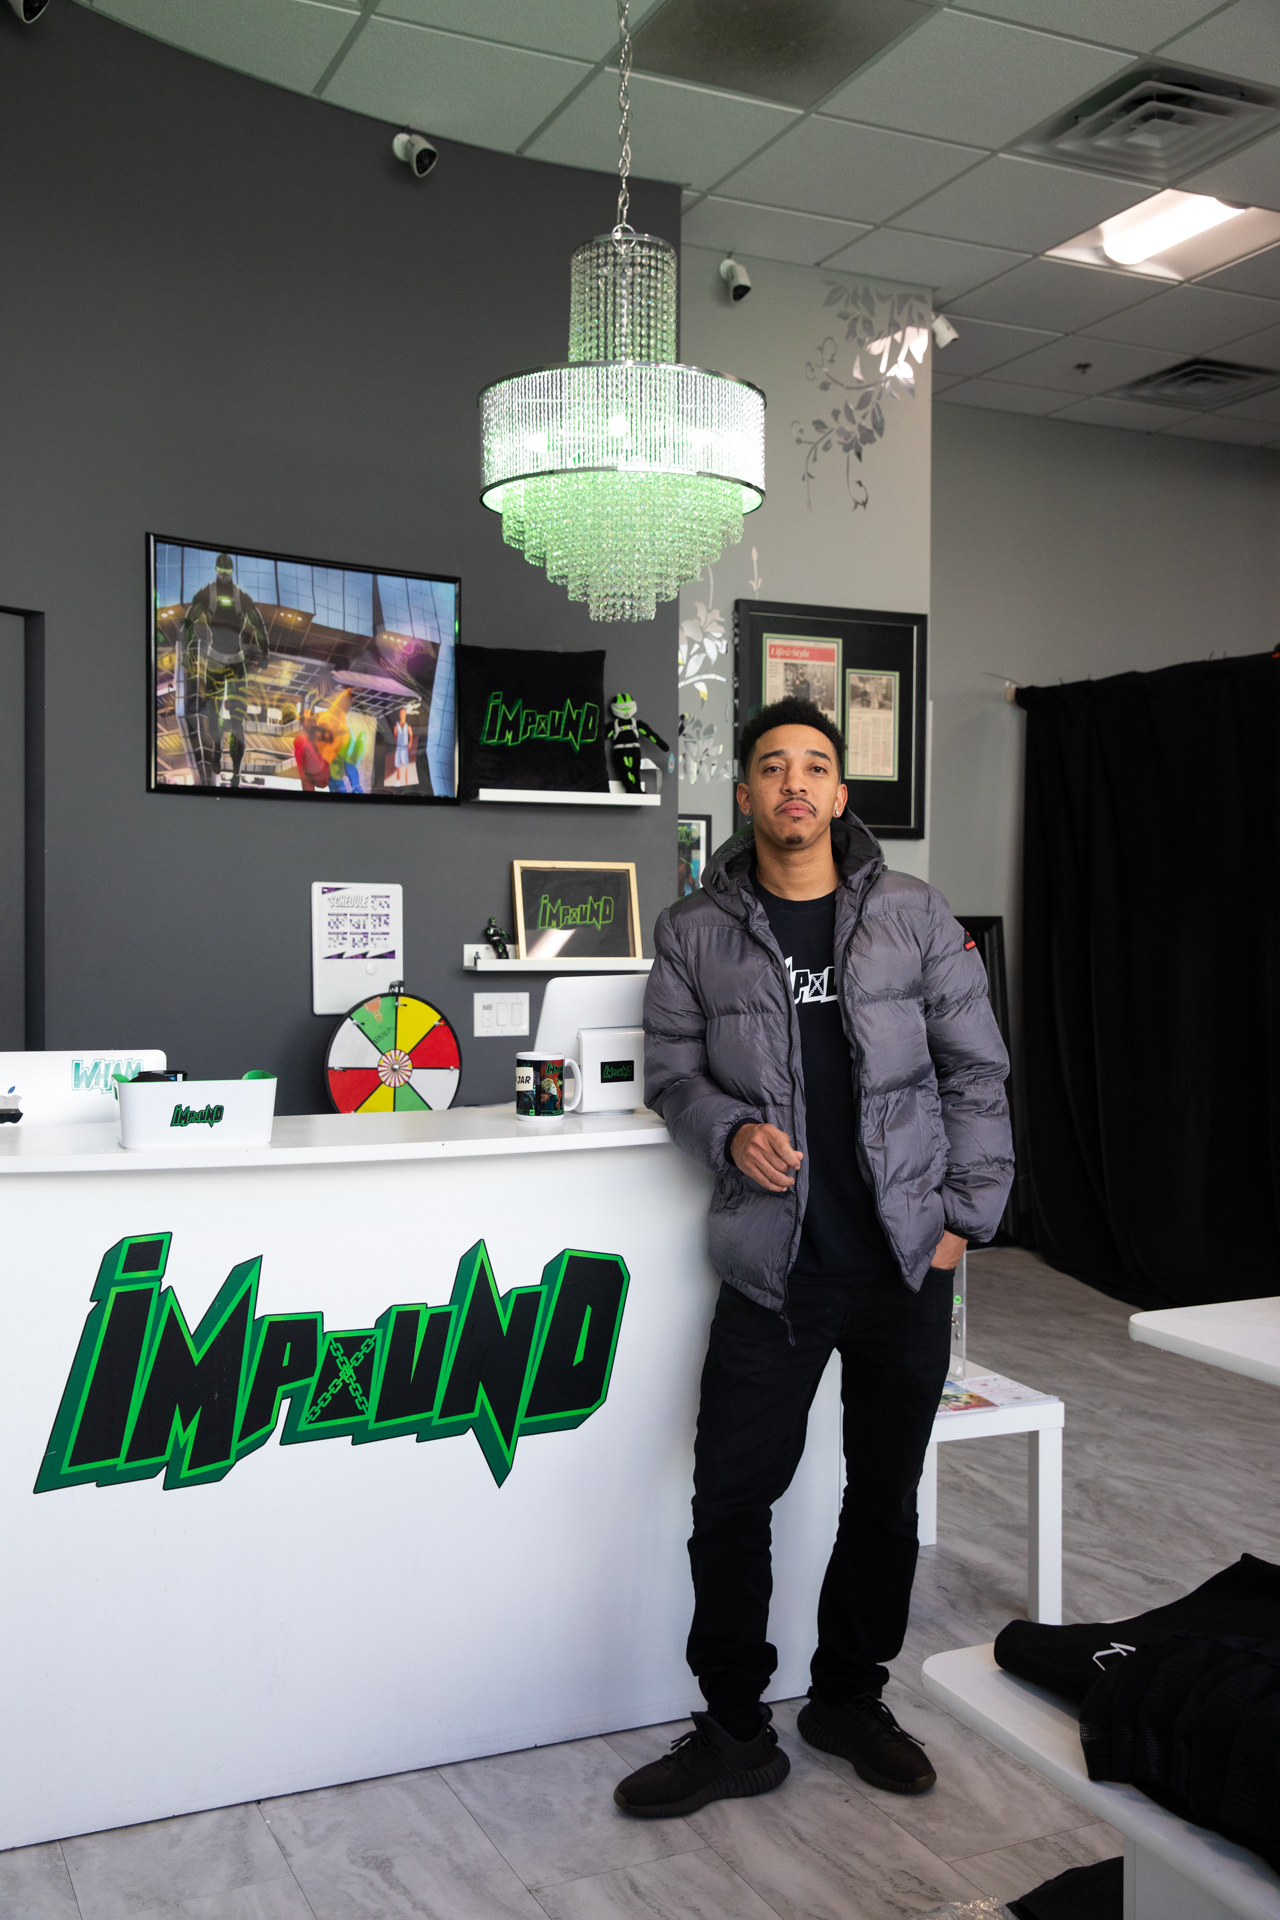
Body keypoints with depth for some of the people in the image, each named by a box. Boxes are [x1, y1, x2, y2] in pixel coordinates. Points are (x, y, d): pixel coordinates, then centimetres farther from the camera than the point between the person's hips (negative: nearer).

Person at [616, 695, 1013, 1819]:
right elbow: (671, 1071, 6)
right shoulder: (696, 933, 0)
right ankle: (736, 1733, 20)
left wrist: (966, 1213, -3)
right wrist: (730, 1130, -15)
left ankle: (850, 1696, 34)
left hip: (906, 1262, 1)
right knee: (732, 1496, 1)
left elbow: (976, 1071, 2)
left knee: (885, 1493, 13)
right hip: (775, 1263, -1)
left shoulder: (914, 916, 0)